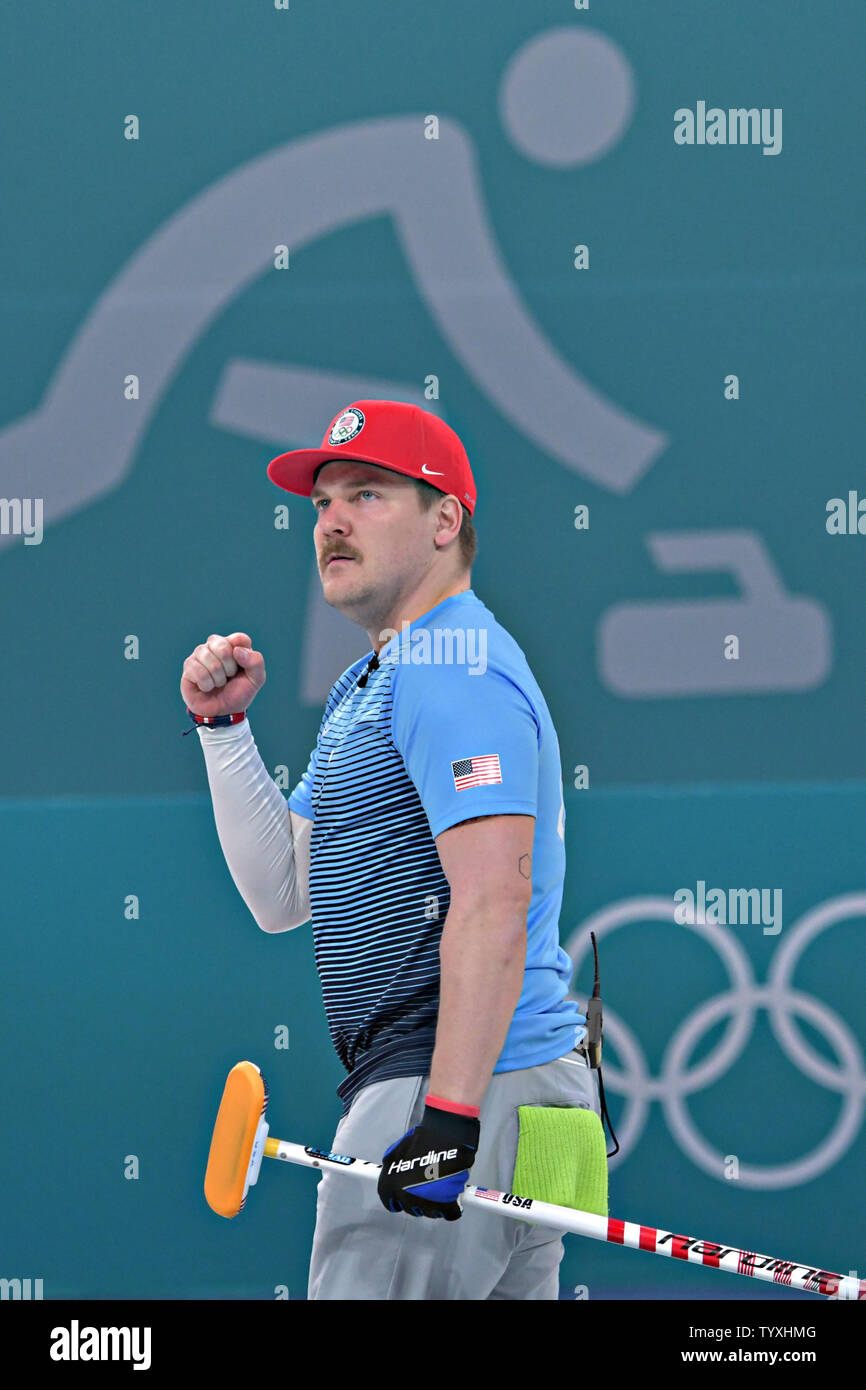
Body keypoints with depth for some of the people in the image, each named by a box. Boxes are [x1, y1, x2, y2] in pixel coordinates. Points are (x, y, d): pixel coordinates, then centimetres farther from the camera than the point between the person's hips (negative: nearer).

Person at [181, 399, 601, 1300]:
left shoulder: (451, 667, -11)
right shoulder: (366, 685, 23)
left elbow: (494, 904, -23)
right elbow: (283, 898, 19)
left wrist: (449, 1115, -29)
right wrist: (224, 727, 10)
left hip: (467, 1090, -11)